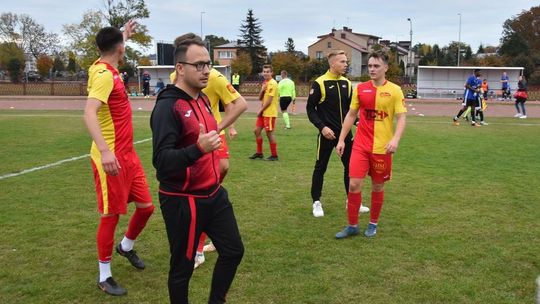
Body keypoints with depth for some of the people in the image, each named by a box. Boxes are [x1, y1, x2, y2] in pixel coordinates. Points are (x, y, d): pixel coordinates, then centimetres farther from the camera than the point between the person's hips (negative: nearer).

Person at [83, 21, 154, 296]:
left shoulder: (107, 70, 10)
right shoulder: (104, 75, -18)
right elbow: (89, 114, -32)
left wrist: (124, 34, 45)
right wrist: (105, 150, -42)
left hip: (127, 154, 9)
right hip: (110, 158, -9)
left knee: (145, 206, 13)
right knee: (111, 216, 1)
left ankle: (126, 246, 39)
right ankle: (104, 277, 16)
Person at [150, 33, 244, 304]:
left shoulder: (203, 99, 7)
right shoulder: (167, 106, -20)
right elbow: (161, 161, -29)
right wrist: (198, 149, -41)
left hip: (214, 194, 9)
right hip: (182, 201, -8)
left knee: (233, 251, 16)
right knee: (183, 267, 7)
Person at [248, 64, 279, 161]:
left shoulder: (273, 83, -15)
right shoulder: (264, 83, 13)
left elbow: (269, 100, -18)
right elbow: (260, 98, 12)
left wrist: (260, 110, -10)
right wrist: (262, 90, -7)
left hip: (269, 113, -9)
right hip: (263, 112, 9)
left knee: (269, 133, -4)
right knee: (257, 131, 10)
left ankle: (274, 155, 7)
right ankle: (259, 153, 21)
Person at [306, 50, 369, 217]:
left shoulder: (346, 83, 8)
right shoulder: (319, 83, -10)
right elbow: (310, 108, -8)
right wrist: (322, 127, -18)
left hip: (345, 133, 6)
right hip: (327, 134, -5)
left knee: (351, 166, 9)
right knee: (320, 167, 5)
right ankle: (316, 202, 18)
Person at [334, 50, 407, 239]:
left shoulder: (394, 90, -3)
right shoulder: (360, 88, 5)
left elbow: (401, 118, -6)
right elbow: (351, 115, 12)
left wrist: (395, 139, -23)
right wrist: (341, 139, 8)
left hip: (382, 147, -2)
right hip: (360, 145, 2)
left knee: (378, 187, 9)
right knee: (354, 184, -4)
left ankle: (373, 224, 27)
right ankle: (352, 225, 11)